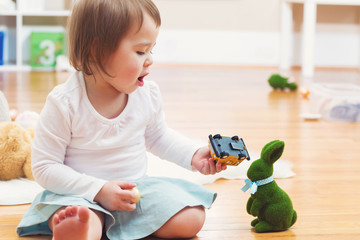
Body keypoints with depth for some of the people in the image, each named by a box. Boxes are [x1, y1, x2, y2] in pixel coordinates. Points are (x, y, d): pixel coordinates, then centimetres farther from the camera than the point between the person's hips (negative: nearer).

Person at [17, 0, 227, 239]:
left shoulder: (148, 94, -2)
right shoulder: (65, 103, -17)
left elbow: (157, 136, 20)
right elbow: (45, 168, -14)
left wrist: (194, 156, 3)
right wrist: (98, 190, -23)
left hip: (136, 187, 8)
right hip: (79, 193, -7)